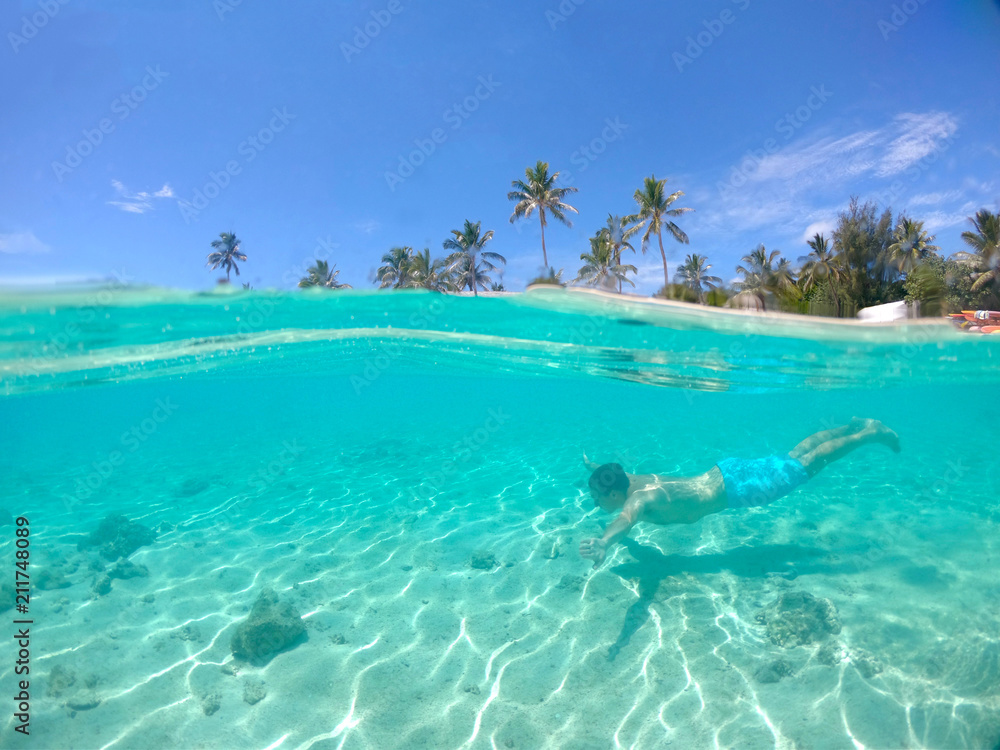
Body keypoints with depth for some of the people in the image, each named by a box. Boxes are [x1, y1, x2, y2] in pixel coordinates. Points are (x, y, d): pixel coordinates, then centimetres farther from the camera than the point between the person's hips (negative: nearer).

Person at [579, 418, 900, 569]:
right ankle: (856, 425, 34)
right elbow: (616, 472, 23)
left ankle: (871, 433, 16)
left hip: (733, 486, -7)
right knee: (794, 456, 20)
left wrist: (603, 543, -69)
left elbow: (627, 517, -51)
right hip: (724, 471, 7)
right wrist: (596, 467, 38)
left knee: (807, 465, 4)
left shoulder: (640, 498, -27)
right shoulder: (634, 479, -2)